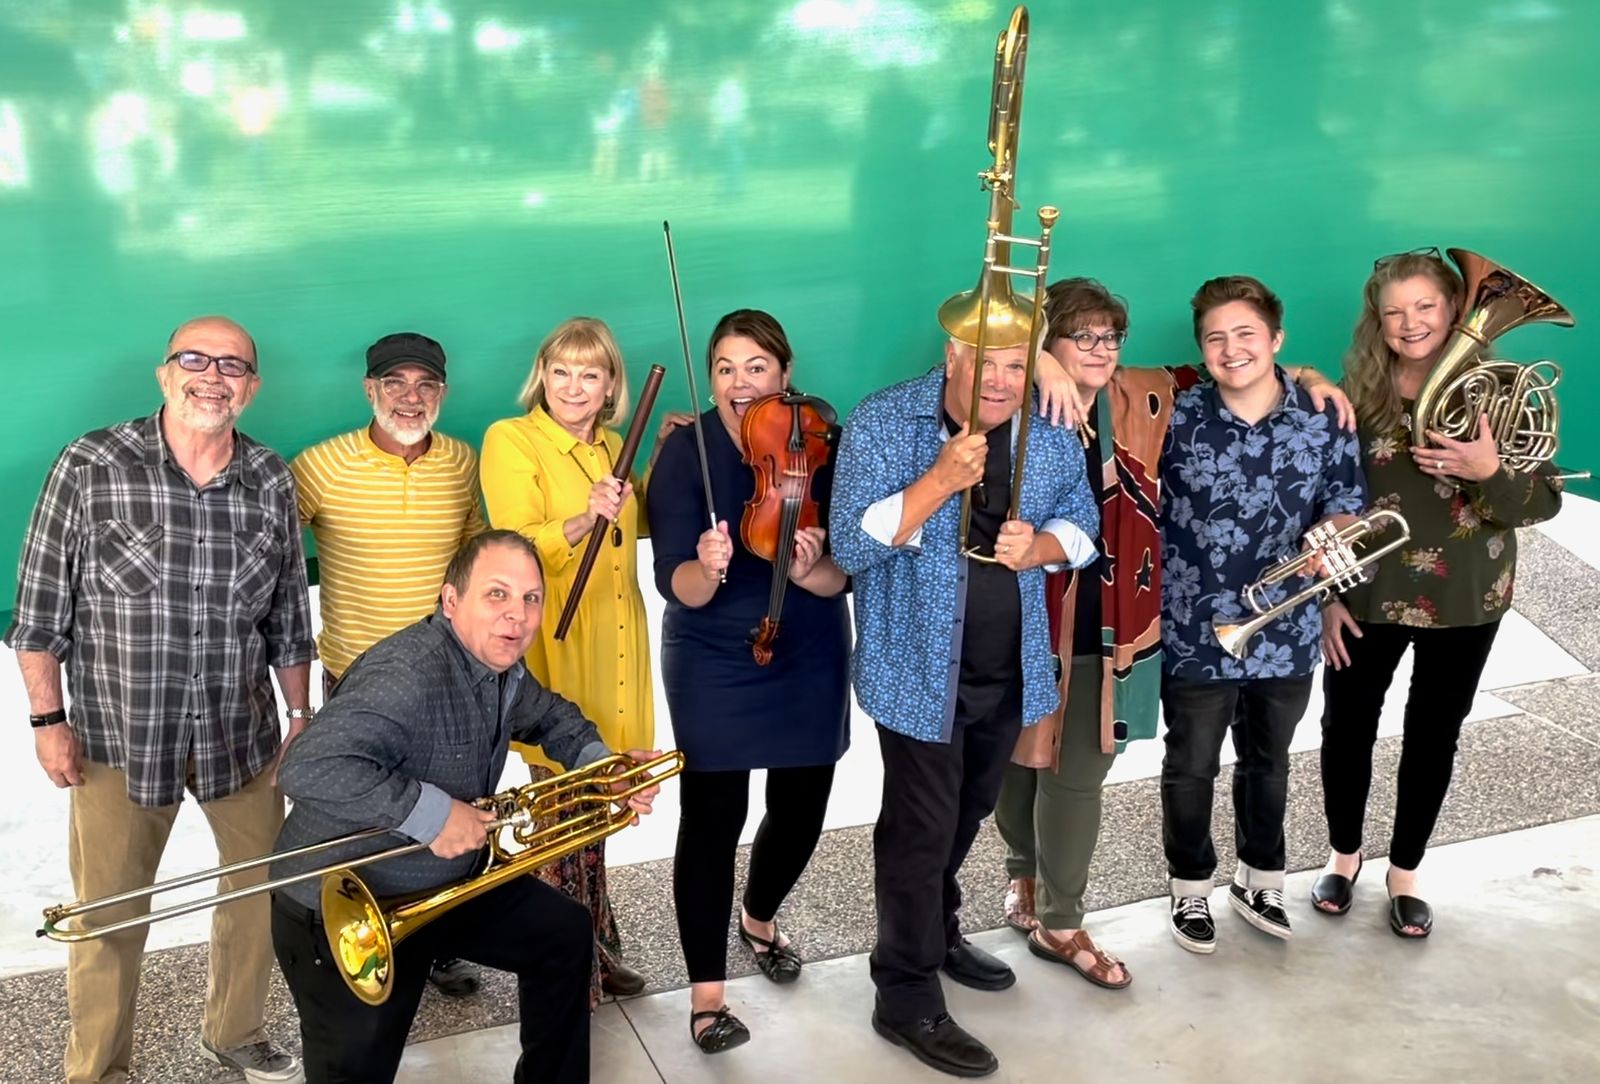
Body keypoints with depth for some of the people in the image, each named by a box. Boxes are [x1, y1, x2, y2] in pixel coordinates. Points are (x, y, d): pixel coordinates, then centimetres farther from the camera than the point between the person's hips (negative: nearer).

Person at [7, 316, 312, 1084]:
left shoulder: (271, 481, -1)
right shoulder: (90, 467, -11)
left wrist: (301, 716, 9)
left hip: (242, 733, 4)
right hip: (118, 734, -3)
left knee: (265, 885, 16)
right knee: (109, 914, 8)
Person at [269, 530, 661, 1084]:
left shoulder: (502, 666, -2)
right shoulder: (408, 675, -32)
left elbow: (549, 716, 19)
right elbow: (308, 767, -44)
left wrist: (605, 765, 1)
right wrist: (431, 812, -38)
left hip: (446, 882, 9)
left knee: (565, 933, 17)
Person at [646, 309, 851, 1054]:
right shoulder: (685, 452, -13)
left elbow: (842, 577, -10)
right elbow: (678, 587, -19)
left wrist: (810, 571, -31)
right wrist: (706, 567, -40)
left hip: (809, 661, 3)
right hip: (713, 665, -3)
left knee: (802, 811, 12)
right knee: (713, 818, -3)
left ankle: (759, 919, 44)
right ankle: (707, 993, 13)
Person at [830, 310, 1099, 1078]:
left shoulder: (1051, 433, -2)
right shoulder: (882, 424, -16)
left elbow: (1082, 523, 9)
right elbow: (851, 547, -21)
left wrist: (1040, 545, -15)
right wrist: (941, 479, -31)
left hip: (1011, 669, 6)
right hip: (920, 670, -5)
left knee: (964, 817, 23)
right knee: (921, 829, 1)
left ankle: (937, 932, 46)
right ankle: (907, 1000, 16)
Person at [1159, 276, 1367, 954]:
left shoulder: (1324, 419, -6)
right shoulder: (1175, 416, -11)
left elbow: (1346, 504, 1)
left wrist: (1330, 532, -20)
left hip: (1287, 635, 2)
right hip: (1193, 636, -2)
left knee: (1267, 764, 22)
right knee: (1191, 769, 13)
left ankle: (1259, 881, 44)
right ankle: (1191, 889, 36)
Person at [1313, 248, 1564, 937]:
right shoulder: (1356, 393, -7)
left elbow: (1545, 501, -9)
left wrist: (1490, 472, -30)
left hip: (1465, 601, 0)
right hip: (1367, 596, 0)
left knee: (1433, 737, 12)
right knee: (1346, 727, 10)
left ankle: (1405, 872, 31)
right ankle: (1344, 855, 34)